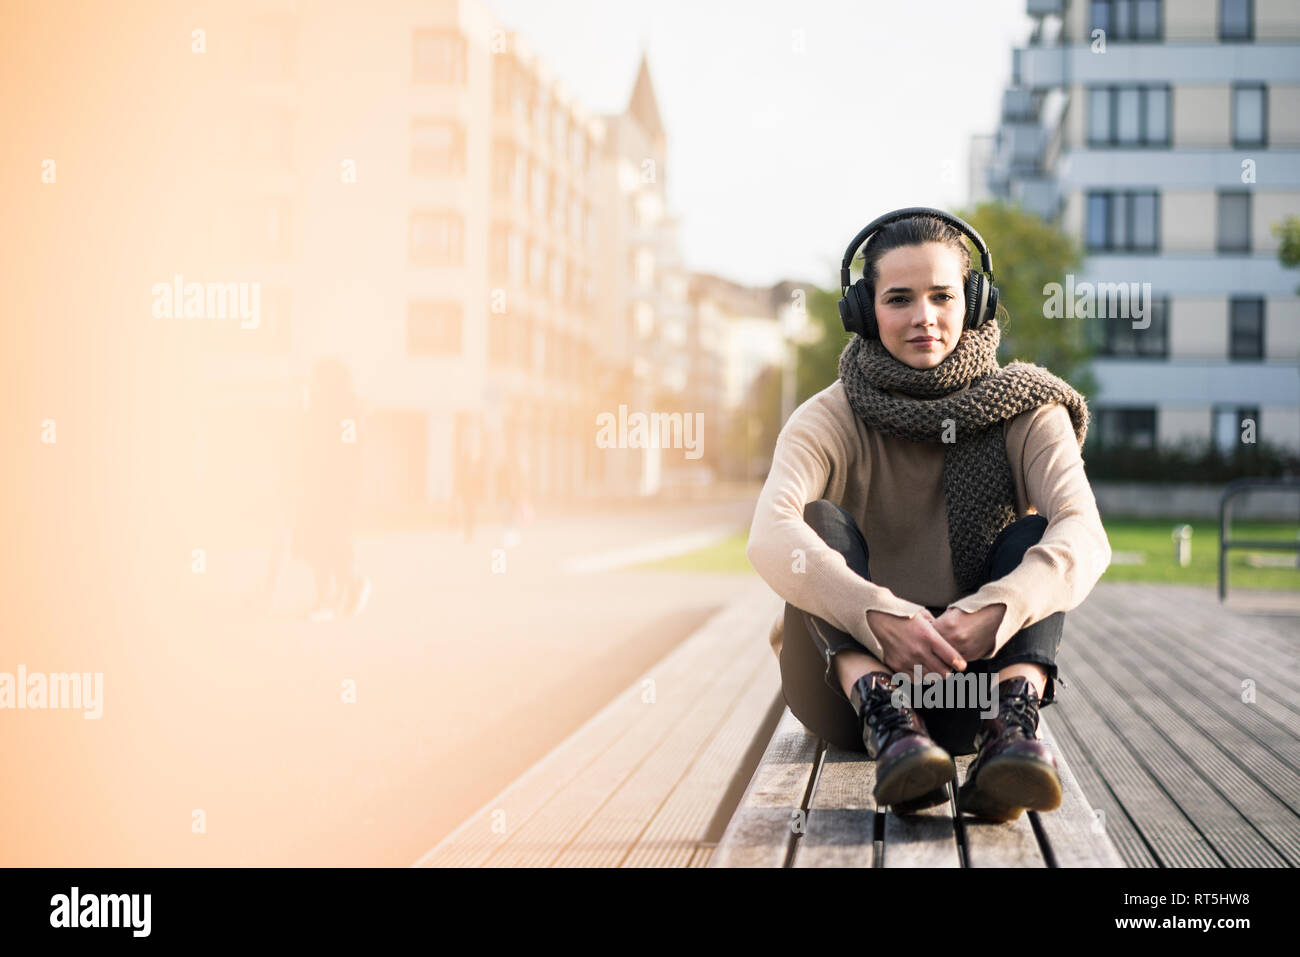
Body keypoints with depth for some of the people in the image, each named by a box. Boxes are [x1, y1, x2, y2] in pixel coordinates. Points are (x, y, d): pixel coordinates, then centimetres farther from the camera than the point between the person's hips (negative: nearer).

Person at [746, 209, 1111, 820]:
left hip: (975, 675, 1)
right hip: (852, 690, 0)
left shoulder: (1023, 412, -3)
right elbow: (771, 539, -27)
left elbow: (1084, 534, -22)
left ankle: (1012, 726, -42)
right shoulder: (830, 419, -6)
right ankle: (888, 725, -44)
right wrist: (879, 617, -44)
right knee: (821, 522, -22)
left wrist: (994, 612, -41)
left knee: (1033, 538, -20)